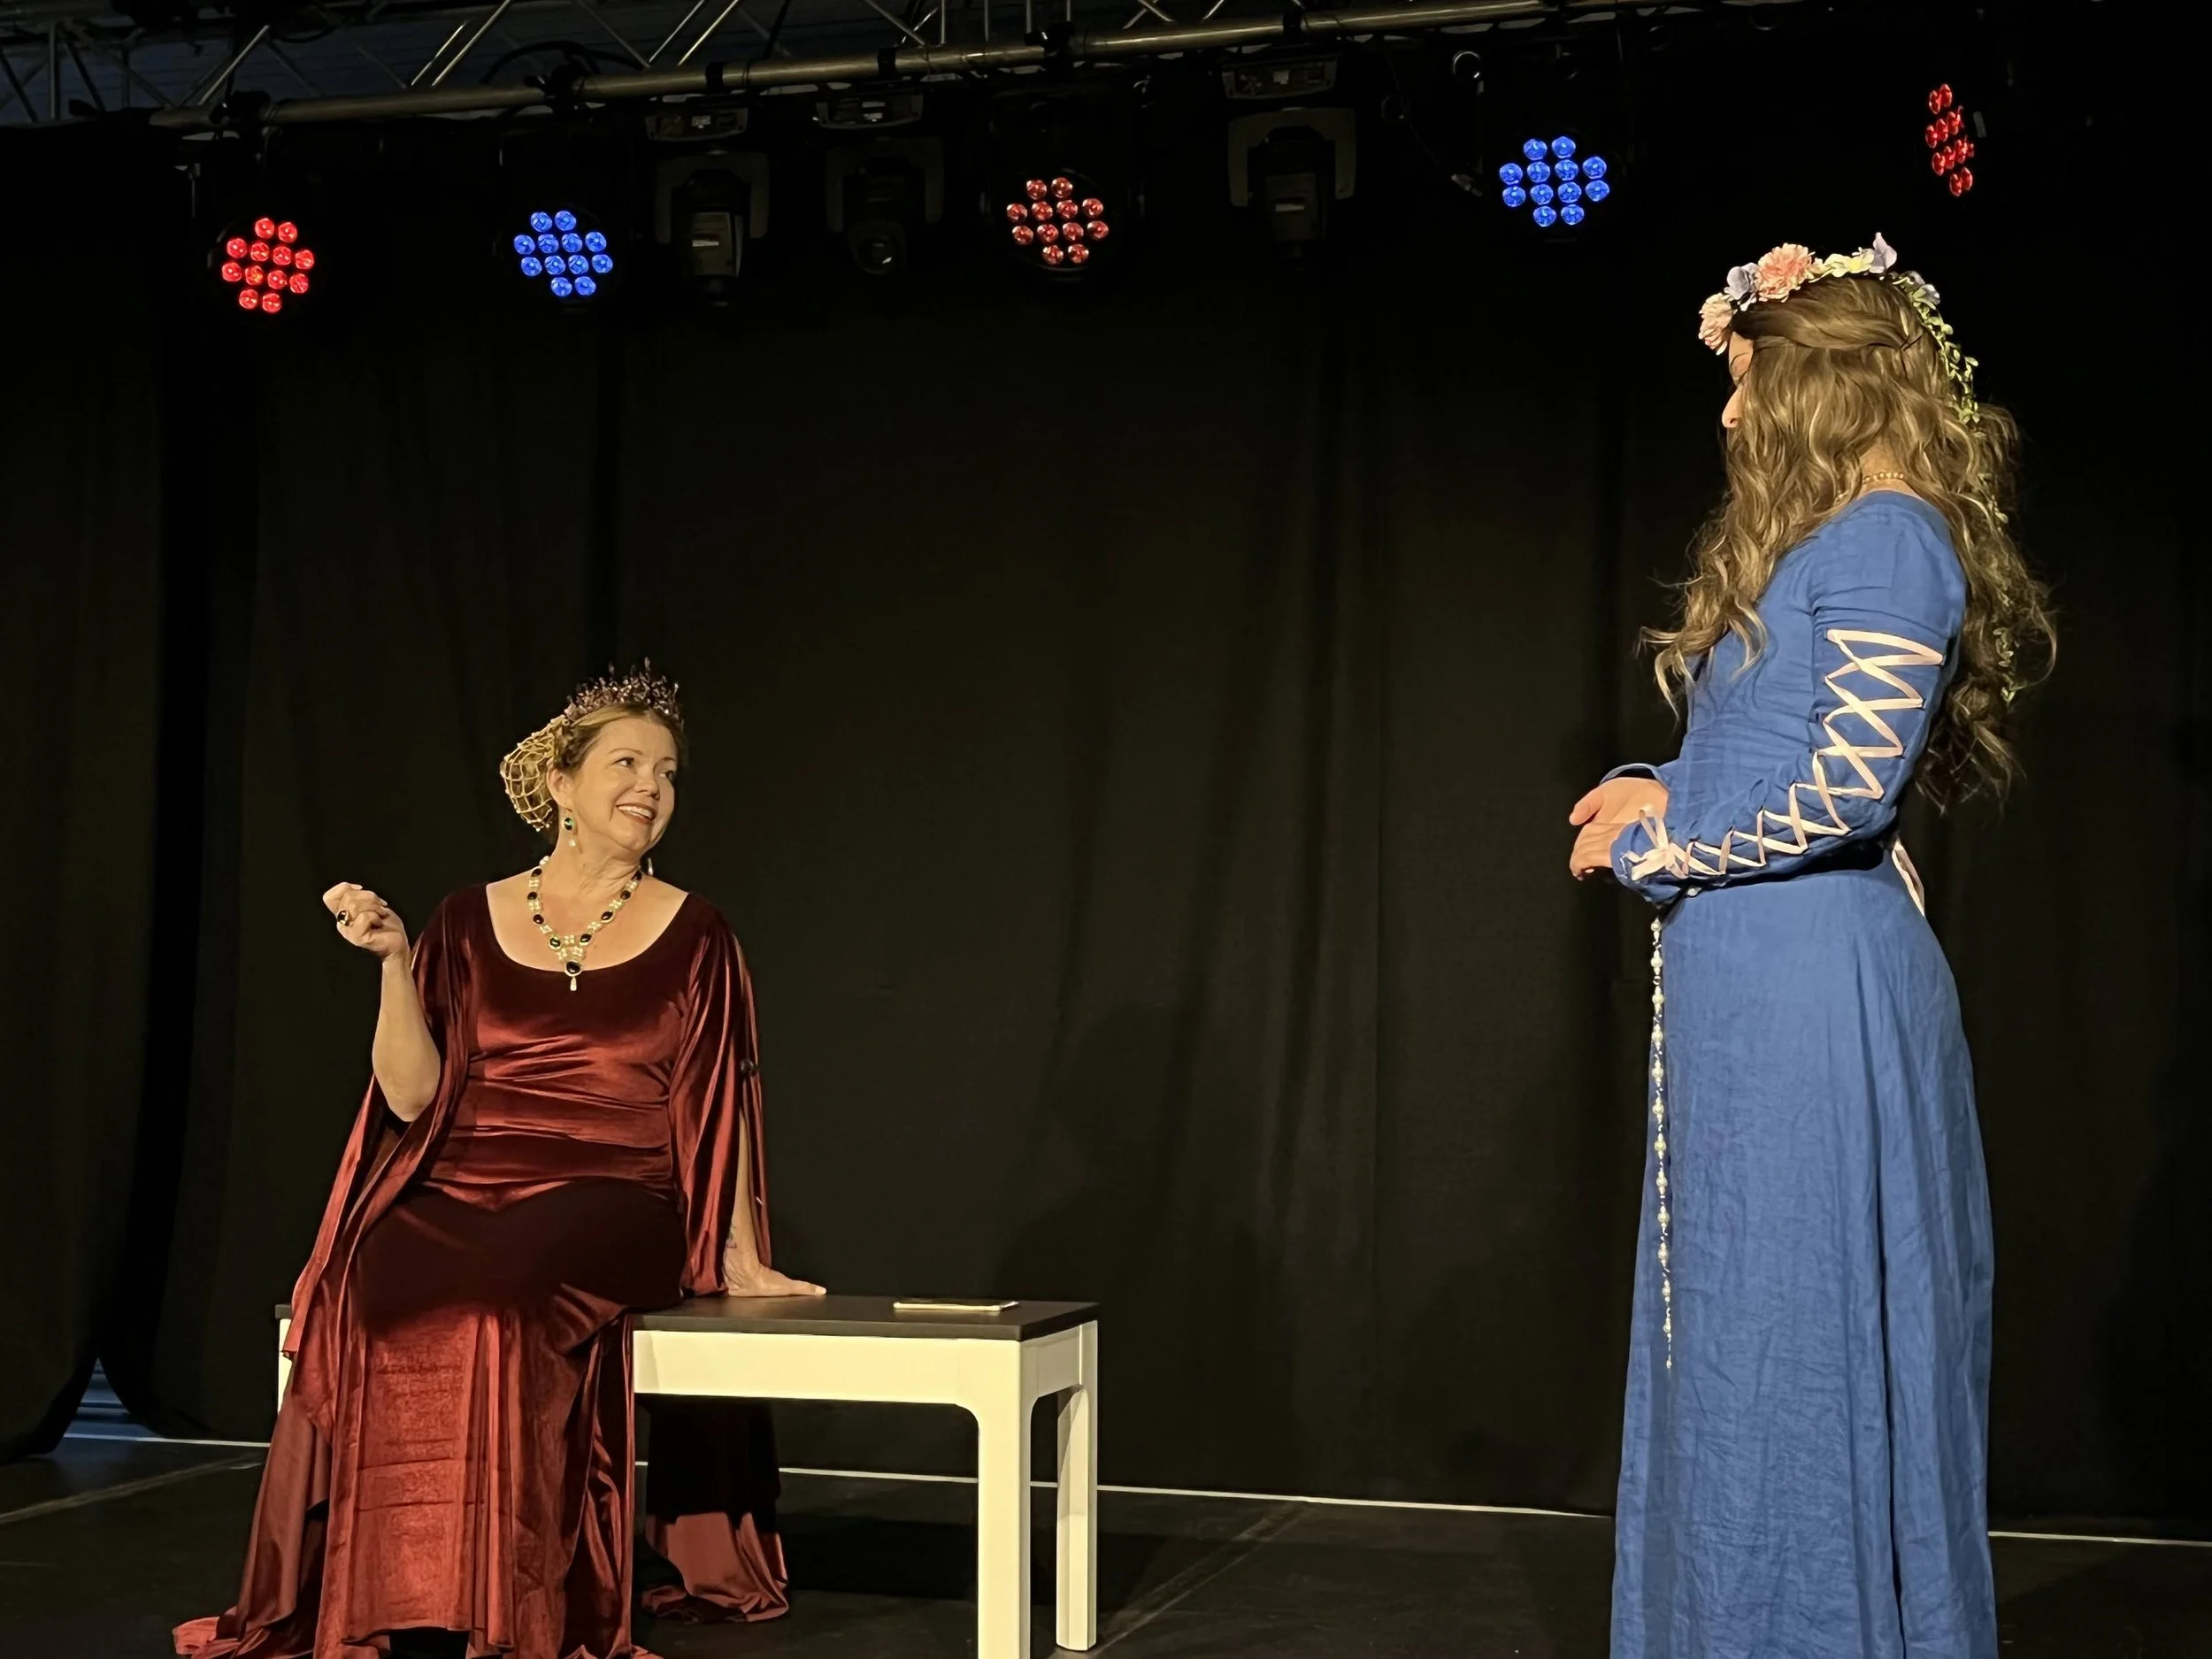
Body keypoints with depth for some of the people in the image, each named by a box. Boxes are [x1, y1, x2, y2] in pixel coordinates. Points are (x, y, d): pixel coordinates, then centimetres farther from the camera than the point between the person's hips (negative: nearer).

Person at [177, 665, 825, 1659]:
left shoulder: (691, 935, 7)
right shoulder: (470, 923, 11)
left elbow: (715, 1111, 7)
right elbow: (412, 1097, 6)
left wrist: (739, 1259, 1)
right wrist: (394, 961, -4)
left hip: (607, 1204, -2)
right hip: (454, 1197, 2)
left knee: (492, 1306, -35)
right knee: (361, 1304, -30)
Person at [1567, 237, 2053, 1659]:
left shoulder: (1885, 534, -12)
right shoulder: (1827, 540, 19)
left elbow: (1854, 780, -19)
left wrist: (1655, 841, -9)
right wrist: (1668, 797, 5)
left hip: (1811, 986, -10)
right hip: (1758, 988, 10)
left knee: (1800, 1339, -2)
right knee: (1752, 1342, 14)